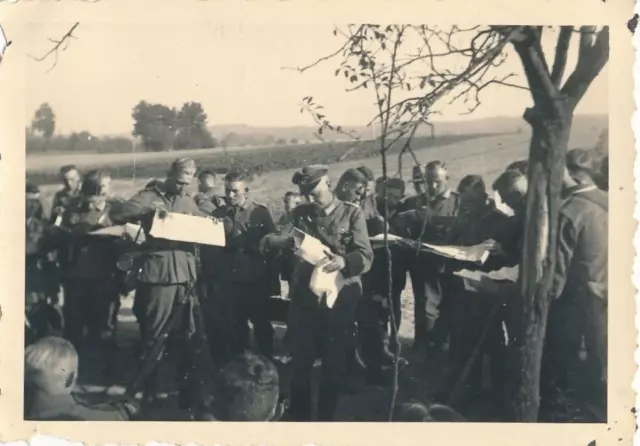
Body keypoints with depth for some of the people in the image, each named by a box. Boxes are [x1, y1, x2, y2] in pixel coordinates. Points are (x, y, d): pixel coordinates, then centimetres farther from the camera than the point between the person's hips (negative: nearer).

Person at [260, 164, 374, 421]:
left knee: (334, 364, 7)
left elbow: (365, 256, -11)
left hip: (339, 299, -2)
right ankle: (298, 416, 22)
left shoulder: (352, 214, -3)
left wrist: (343, 261, -31)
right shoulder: (300, 214, 9)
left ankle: (326, 417, 22)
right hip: (304, 298, 2)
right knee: (300, 362, 7)